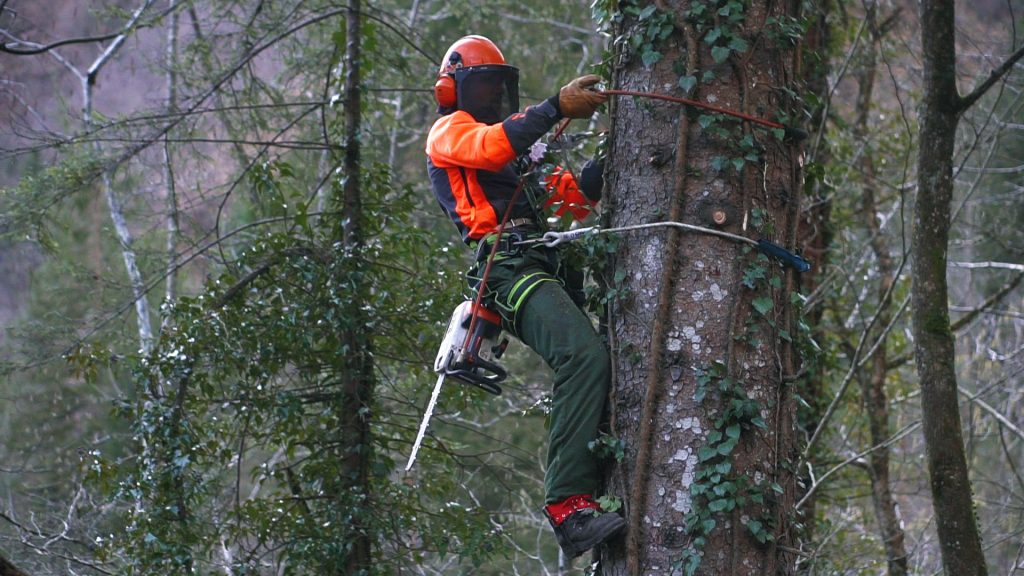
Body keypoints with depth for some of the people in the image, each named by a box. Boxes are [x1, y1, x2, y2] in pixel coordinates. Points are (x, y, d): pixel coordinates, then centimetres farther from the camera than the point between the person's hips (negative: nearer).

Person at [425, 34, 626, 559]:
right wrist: (558, 107, -22)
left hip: (547, 265, 9)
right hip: (508, 265, -9)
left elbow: (576, 197, 29)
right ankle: (568, 506, -37)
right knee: (584, 356, -29)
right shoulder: (449, 132, 12)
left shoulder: (517, 146, 37)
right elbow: (490, 147, -13)